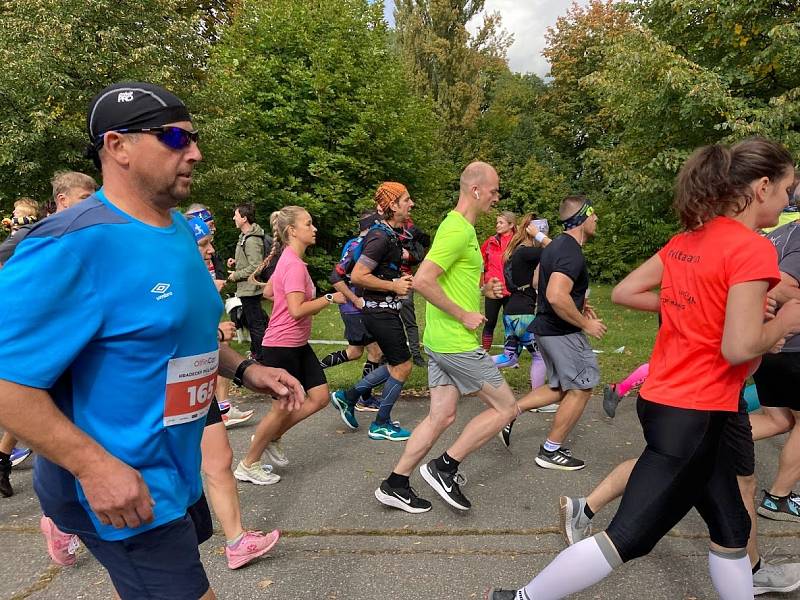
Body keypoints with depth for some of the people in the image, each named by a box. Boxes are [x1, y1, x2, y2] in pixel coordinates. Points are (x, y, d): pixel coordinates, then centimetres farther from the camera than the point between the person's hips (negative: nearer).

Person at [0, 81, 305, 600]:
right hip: (122, 494, -8)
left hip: (178, 474, 9)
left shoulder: (180, 229, 4)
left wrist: (244, 369, 2)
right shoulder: (75, 243, -24)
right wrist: (96, 466, -27)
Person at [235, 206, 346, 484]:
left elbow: (268, 292, 21)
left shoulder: (288, 260, 10)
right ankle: (247, 465, 22)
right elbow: (297, 310, -30)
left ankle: (272, 437, 27)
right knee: (283, 408, 3)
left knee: (320, 398, 9)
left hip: (298, 344, 10)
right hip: (282, 346, -10)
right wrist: (330, 298, -19)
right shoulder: (295, 265, -21)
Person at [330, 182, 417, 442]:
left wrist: (400, 279, 9)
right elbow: (358, 276, -25)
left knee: (396, 364, 18)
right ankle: (381, 425, 17)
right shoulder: (381, 236, -20)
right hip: (381, 311, -10)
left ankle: (348, 396, 25)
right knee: (402, 366, 1)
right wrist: (394, 286, -17)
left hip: (383, 310, 10)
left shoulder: (391, 233, 11)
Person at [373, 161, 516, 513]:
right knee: (505, 408, 3)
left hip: (439, 341, 10)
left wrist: (482, 290, 12)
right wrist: (464, 315, -18)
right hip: (458, 343, -10)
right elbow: (422, 281, -26)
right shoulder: (458, 230, -17)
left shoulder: (459, 227, 16)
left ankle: (394, 485, 19)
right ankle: (444, 468, 8)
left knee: (442, 416, 13)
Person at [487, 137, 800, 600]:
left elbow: (624, 292, 9)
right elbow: (738, 349, -22)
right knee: (629, 538, 2)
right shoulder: (753, 249, -17)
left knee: (732, 530, 22)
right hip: (694, 415, -9)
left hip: (666, 400, 9)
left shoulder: (686, 241, 7)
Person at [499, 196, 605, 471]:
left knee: (559, 388, 20)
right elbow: (556, 297, -33)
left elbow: (539, 280, 24)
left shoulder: (556, 245, 11)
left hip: (545, 327, 10)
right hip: (562, 332, -10)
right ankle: (551, 452, 15)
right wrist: (585, 323, -20)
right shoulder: (572, 252, -21)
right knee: (582, 387, 5)